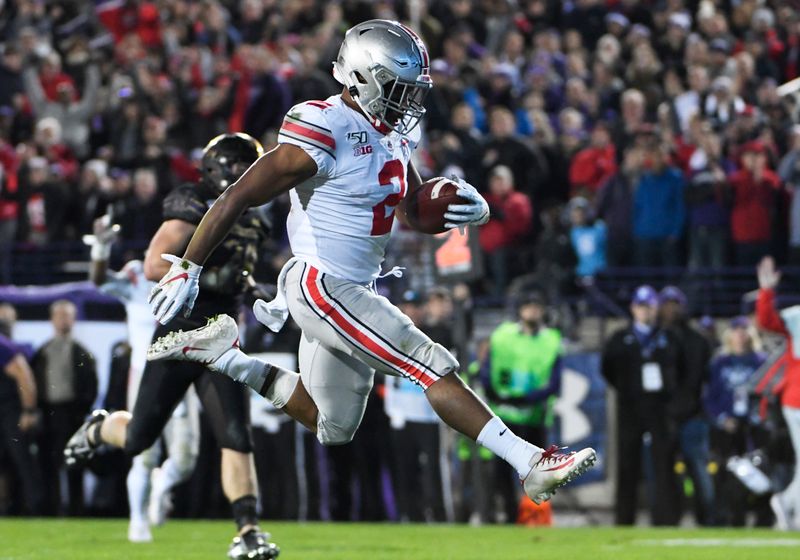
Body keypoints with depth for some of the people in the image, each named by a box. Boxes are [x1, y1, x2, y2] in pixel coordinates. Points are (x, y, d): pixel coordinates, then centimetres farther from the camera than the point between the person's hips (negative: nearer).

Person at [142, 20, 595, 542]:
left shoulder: (391, 137, 8)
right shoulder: (325, 134, -20)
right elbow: (238, 199, -18)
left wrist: (469, 208, -7)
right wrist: (187, 270, -15)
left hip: (354, 291, 10)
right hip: (321, 287, -10)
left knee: (332, 429, 20)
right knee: (435, 368, -14)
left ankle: (224, 353, 25)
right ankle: (532, 463, -13)